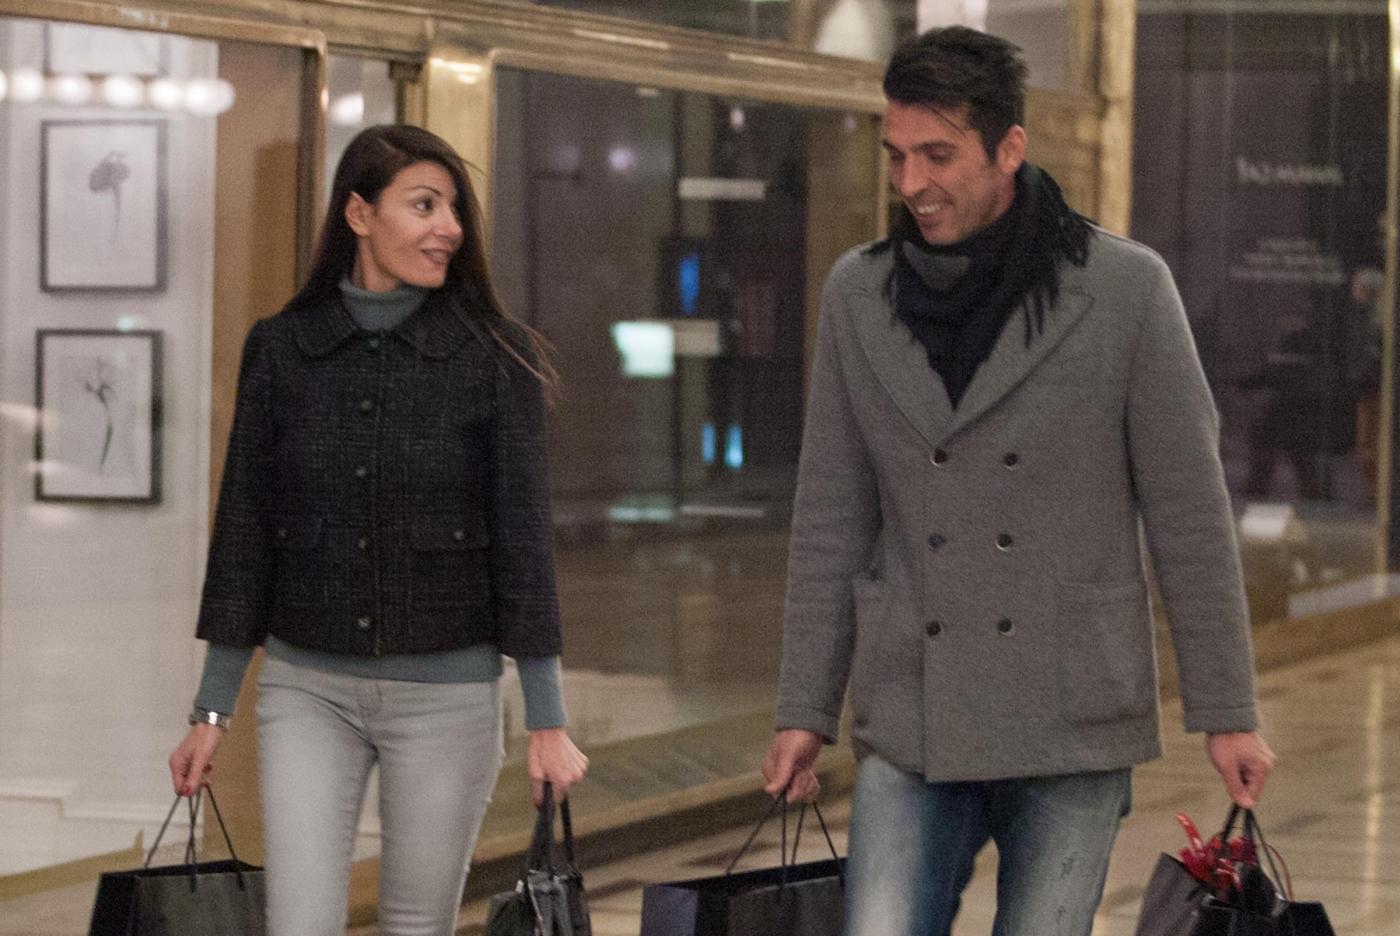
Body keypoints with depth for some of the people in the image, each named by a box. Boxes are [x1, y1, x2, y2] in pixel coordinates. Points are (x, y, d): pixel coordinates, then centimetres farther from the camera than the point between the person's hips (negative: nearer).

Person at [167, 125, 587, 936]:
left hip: (447, 693, -1)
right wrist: (212, 711, 5)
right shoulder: (282, 350, 1)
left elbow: (522, 539, -4)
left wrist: (548, 721, -6)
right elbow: (245, 532, 5)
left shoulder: (493, 358, -4)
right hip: (308, 687, 1)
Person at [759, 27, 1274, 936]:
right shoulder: (859, 294, 3)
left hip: (1073, 726, -2)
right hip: (913, 728, 2)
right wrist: (805, 709, 6)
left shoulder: (1126, 289, -6)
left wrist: (1227, 713, -3)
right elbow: (832, 519, 8)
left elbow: (1189, 511, -3)